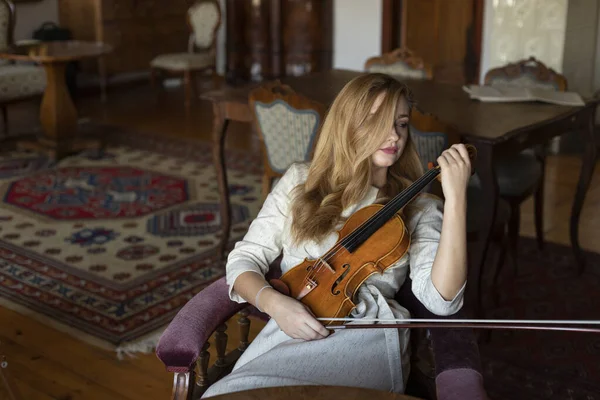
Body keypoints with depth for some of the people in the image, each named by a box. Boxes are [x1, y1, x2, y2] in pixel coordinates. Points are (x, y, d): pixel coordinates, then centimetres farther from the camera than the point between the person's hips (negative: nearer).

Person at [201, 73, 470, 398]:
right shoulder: (301, 181, 18)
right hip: (292, 328, 1)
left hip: (369, 336, -1)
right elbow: (244, 260, 15)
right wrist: (274, 303, -9)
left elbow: (441, 299, -3)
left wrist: (456, 198, -8)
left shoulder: (418, 209, 14)